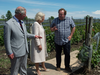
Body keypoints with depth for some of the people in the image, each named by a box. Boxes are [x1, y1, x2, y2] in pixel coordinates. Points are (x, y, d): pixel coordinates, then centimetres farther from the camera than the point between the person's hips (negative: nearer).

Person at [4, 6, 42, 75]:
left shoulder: (22, 22, 7)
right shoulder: (9, 24, -17)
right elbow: (7, 40, -15)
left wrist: (34, 36, 13)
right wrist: (9, 53, -14)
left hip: (24, 51, 7)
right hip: (16, 52, -7)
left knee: (24, 69, 21)